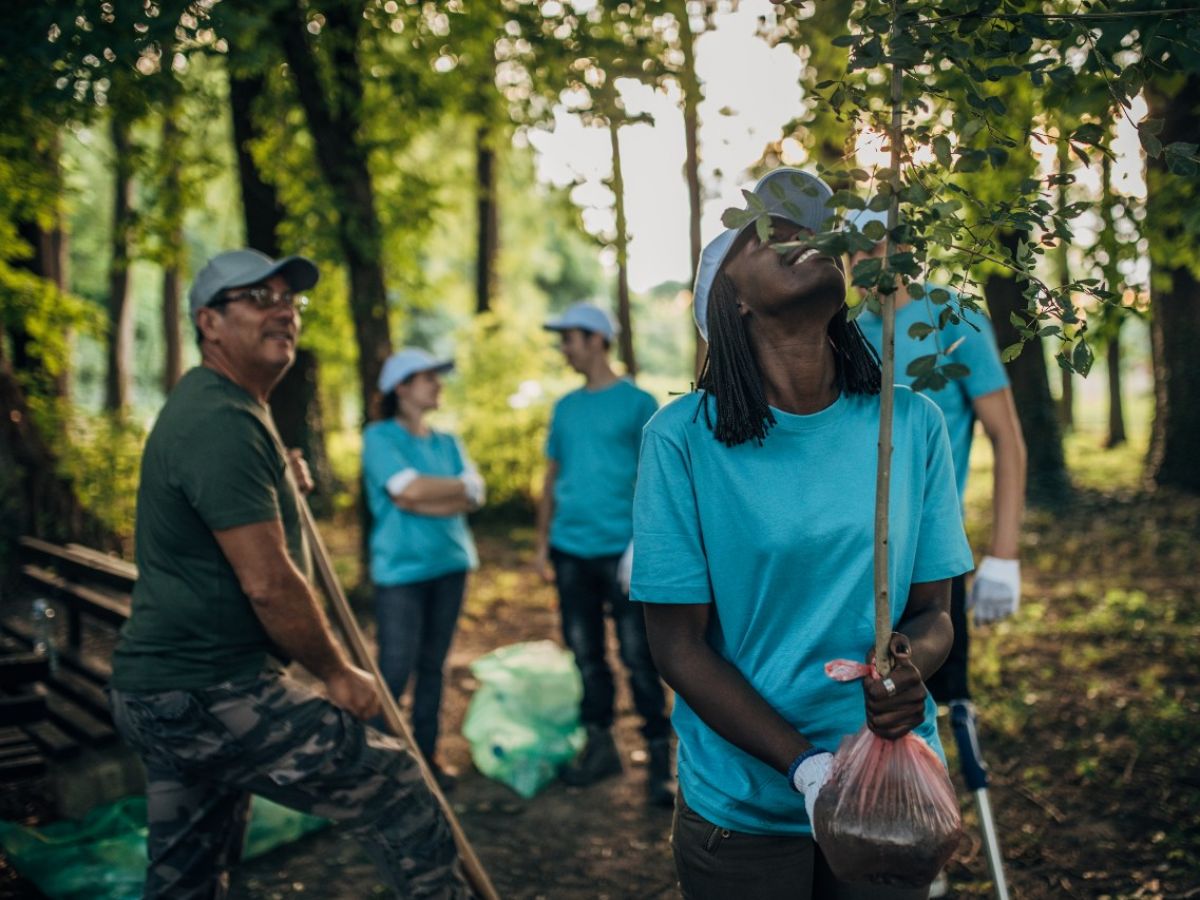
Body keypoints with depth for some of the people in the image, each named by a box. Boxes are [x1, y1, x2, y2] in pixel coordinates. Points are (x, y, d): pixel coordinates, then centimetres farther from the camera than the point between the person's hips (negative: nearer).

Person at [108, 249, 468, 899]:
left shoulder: (203, 408, 16)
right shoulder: (222, 421, -18)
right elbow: (267, 582, -21)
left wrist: (282, 489, 17)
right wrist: (338, 674, -9)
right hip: (212, 698, -11)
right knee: (393, 788, -5)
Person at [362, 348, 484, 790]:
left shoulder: (447, 443, 14)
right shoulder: (380, 437, -3)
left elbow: (474, 498, 3)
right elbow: (409, 490, -16)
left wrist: (426, 499, -12)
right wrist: (462, 485, -2)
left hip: (450, 564, 5)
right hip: (401, 570, -5)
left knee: (433, 666, 9)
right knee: (395, 671, -7)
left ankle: (426, 751, 18)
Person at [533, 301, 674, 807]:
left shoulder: (637, 404, -2)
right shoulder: (565, 409, 14)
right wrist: (543, 543, 12)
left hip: (622, 550, -5)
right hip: (570, 551, 5)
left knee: (638, 657, -4)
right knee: (586, 655, 11)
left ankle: (660, 758, 3)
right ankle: (600, 746, 23)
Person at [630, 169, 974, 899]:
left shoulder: (912, 422, -5)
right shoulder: (683, 436, -13)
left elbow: (934, 610, 2)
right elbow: (679, 646, -11)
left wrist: (910, 666, -20)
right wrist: (807, 768, -19)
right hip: (742, 807, -2)